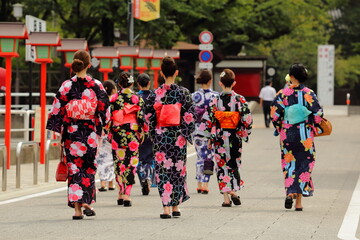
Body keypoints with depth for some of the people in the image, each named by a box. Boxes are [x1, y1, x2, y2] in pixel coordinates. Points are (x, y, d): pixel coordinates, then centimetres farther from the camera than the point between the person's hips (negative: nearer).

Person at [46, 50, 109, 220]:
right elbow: (104, 109, 2)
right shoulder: (96, 85, -3)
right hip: (90, 132, 0)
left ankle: (77, 207, -2)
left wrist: (57, 130, 5)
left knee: (74, 167, 4)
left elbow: (57, 110, -3)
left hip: (70, 131, 0)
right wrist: (100, 127, 16)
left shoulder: (66, 86, -4)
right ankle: (86, 201, 5)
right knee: (89, 167, 15)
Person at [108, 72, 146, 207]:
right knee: (130, 164, 0)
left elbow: (109, 117, 1)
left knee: (119, 162, 10)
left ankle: (121, 193, 11)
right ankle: (127, 194, -7)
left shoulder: (114, 98, 0)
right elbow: (141, 117, -3)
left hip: (117, 134, 1)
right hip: (132, 134, -1)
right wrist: (141, 133, 8)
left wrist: (109, 134, 11)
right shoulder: (137, 98, -2)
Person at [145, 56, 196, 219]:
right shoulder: (183, 93, -4)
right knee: (178, 169, 11)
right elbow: (190, 117, -4)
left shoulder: (155, 94, -3)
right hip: (178, 136, 0)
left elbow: (149, 118, -1)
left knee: (163, 170, 1)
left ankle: (166, 207, -7)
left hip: (161, 135, 0)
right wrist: (185, 134, 6)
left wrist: (154, 136, 10)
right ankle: (176, 206, 15)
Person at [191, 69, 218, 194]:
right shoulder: (216, 96, -7)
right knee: (209, 157, 2)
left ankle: (199, 184, 16)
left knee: (200, 157, 14)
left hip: (198, 130, 2)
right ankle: (205, 184, -8)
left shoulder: (194, 96, -3)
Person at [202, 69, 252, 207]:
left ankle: (226, 197, 0)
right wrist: (244, 134, 9)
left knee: (222, 165, 5)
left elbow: (208, 120, -5)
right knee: (234, 164, 17)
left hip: (219, 137, -1)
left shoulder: (215, 100, -5)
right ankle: (233, 192, 5)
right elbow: (247, 119, -4)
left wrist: (210, 138, 3)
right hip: (234, 136, 1)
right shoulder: (239, 99, -4)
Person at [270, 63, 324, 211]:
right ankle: (299, 201, 3)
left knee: (289, 163, 13)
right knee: (304, 164, 6)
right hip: (305, 135, 0)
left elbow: (274, 114, -4)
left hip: (287, 134, 0)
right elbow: (318, 114, -7)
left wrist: (278, 127, 13)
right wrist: (315, 129, 10)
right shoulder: (309, 94, -5)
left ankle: (290, 192, -6)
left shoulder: (283, 93, -5)